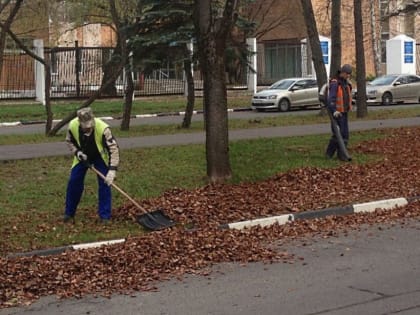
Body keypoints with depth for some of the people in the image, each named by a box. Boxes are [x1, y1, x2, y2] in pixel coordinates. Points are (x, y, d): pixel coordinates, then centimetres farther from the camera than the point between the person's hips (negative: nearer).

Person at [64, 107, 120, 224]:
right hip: (83, 156, 2)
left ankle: (105, 216, -1)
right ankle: (69, 213, 16)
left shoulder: (103, 128, -40)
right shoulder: (73, 126, -30)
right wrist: (77, 152, -25)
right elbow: (69, 141, -7)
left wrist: (112, 170, -45)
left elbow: (114, 148, -38)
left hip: (100, 157, -2)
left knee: (104, 183, -10)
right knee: (74, 182, 0)